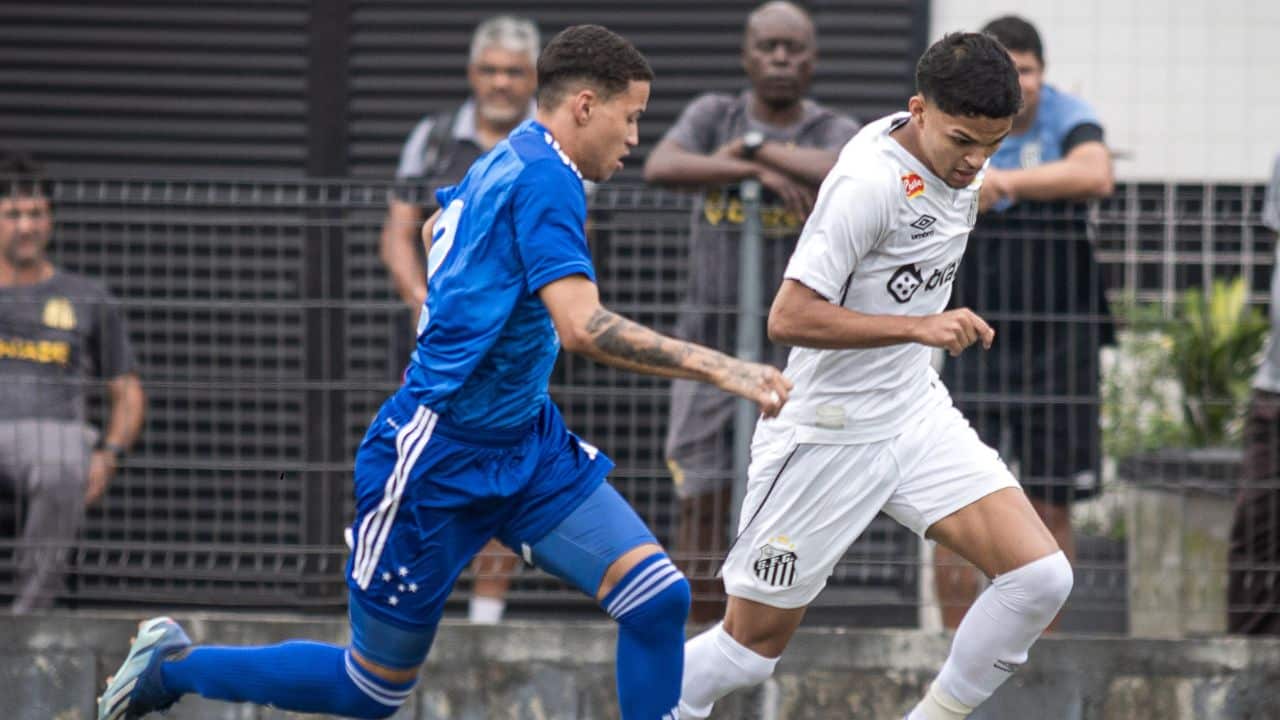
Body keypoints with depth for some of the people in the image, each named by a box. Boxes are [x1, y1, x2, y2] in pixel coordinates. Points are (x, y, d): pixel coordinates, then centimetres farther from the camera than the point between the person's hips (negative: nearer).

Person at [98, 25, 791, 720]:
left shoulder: (504, 162, 8)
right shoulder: (545, 181, -21)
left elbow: (434, 226, 30)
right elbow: (582, 328, -34)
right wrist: (716, 368, -38)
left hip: (525, 447, 9)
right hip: (437, 466, -9)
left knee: (658, 598, -9)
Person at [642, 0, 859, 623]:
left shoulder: (835, 131, 4)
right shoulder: (713, 115, 8)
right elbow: (660, 167, -12)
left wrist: (755, 145, -12)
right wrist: (761, 172, -18)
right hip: (712, 333, 1)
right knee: (702, 499, -2)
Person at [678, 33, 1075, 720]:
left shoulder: (954, 157, 0)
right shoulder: (871, 181, -25)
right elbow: (789, 317, -28)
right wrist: (919, 327, -33)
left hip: (917, 413, 7)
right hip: (828, 435, -7)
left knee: (1040, 577, -11)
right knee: (752, 644, 2)